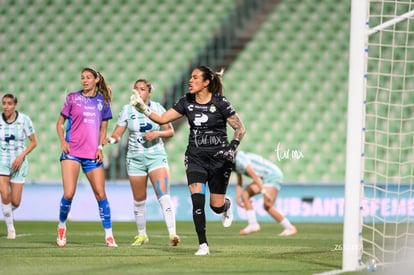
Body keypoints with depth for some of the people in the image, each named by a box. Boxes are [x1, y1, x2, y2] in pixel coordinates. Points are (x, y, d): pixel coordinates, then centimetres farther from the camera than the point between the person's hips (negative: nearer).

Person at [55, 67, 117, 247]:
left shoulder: (102, 101, 9)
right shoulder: (73, 98, 4)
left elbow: (103, 128, 15)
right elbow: (60, 122, 9)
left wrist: (100, 147, 1)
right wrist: (62, 141, -6)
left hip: (92, 154, 2)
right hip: (72, 152, -2)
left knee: (101, 194, -2)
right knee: (68, 194, -12)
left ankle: (109, 236, 6)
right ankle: (61, 226, 13)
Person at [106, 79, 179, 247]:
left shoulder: (157, 108, 0)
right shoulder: (127, 110, 1)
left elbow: (170, 131, 5)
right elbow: (117, 135, 0)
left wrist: (157, 134, -14)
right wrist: (109, 139, -22)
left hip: (156, 156, -2)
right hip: (135, 158, 2)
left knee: (163, 195, -18)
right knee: (139, 200, 9)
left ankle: (172, 233, -24)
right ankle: (142, 235, 25)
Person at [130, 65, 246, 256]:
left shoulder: (220, 103, -11)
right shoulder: (186, 102, 1)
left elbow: (240, 129, -7)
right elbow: (162, 119, 1)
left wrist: (232, 149, -20)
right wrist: (143, 108, -11)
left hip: (218, 159, -3)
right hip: (195, 157, 3)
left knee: (216, 206, 2)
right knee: (197, 200, -15)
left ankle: (227, 205, 41)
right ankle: (203, 245, -8)